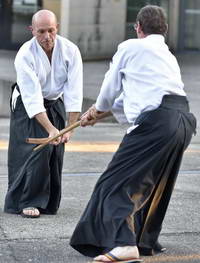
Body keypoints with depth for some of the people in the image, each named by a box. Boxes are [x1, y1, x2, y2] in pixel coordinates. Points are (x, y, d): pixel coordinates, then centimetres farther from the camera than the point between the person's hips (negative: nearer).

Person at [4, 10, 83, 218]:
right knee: (36, 150, -16)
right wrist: (51, 129, -38)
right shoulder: (25, 55, -27)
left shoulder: (70, 51, -19)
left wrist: (69, 128, -26)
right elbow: (32, 99, -30)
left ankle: (49, 202, 17)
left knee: (55, 152, 0)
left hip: (56, 104, 3)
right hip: (28, 107, -3)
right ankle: (28, 201, -4)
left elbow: (74, 92, -20)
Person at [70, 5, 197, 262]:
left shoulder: (130, 48, 8)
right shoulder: (169, 57, 29)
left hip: (156, 122, -8)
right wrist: (99, 113, 41)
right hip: (184, 121, 8)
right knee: (154, 183, 24)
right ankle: (145, 239, 37)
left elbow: (111, 88, 19)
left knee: (117, 182, -6)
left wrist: (98, 108, 40)